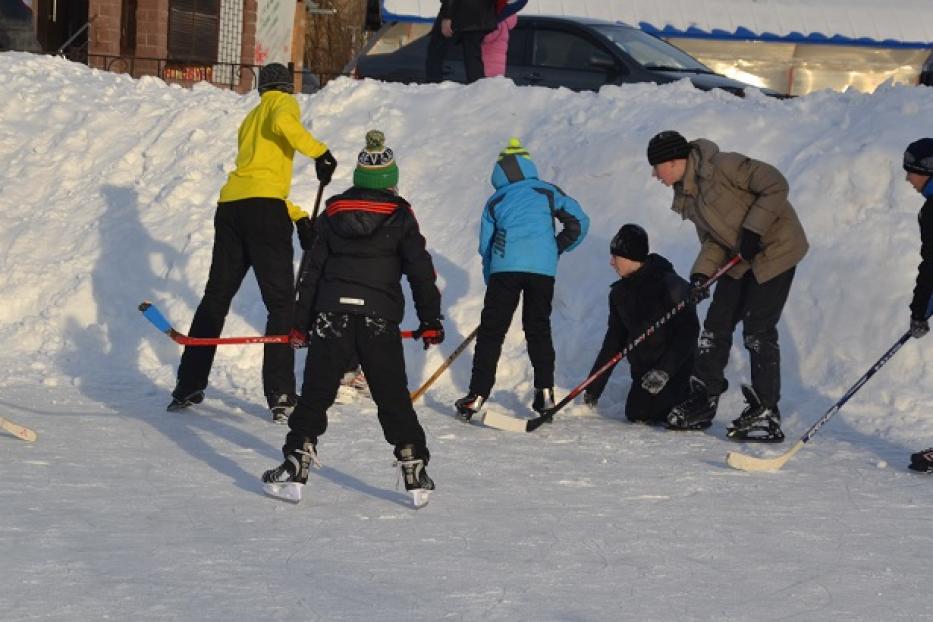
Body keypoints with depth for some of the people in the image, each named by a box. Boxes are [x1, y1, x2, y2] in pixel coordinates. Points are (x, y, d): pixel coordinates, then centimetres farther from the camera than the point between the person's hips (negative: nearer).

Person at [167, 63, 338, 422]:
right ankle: (281, 397, -11)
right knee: (281, 304, -3)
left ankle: (188, 388, 19)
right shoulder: (284, 103, 10)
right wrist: (319, 152, -11)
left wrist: (298, 217, 25)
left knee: (215, 298, 17)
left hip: (230, 206, 7)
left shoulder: (250, 119, 30)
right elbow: (282, 123, -16)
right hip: (264, 208, -7)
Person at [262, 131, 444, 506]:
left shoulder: (333, 213, 8)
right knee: (393, 398, 6)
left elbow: (313, 271, 9)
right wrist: (430, 321, 7)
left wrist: (301, 323, 13)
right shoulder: (400, 217, 2)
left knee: (315, 394, 6)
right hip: (380, 320, -1)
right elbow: (421, 271, 0)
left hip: (331, 316, 1)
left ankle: (295, 468, 1)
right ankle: (415, 472, 6)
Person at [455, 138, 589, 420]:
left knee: (491, 331, 3)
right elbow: (579, 222, 12)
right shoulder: (547, 192, 17)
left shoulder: (495, 201, 19)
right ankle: (545, 392, 9)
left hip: (505, 267, -1)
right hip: (543, 269, 1)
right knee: (539, 328, 15)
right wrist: (556, 249, 25)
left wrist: (492, 281, 27)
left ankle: (477, 396, -3)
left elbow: (485, 246, 19)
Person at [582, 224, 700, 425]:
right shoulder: (620, 292, 7)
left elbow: (688, 330, -20)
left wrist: (664, 371, -28)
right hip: (643, 369, 7)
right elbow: (614, 341, 12)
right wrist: (593, 388, 9)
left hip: (677, 368, -7)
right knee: (635, 414, -6)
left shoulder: (670, 284, -16)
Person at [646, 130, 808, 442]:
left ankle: (766, 414, -5)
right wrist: (702, 273, -8)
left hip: (775, 248, -9)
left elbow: (775, 186, -22)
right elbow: (712, 239, 8)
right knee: (716, 324, 7)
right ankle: (702, 403, 16)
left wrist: (753, 230, -23)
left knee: (758, 330, -11)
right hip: (741, 258, 9)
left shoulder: (722, 166, -22)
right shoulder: (687, 195, 6)